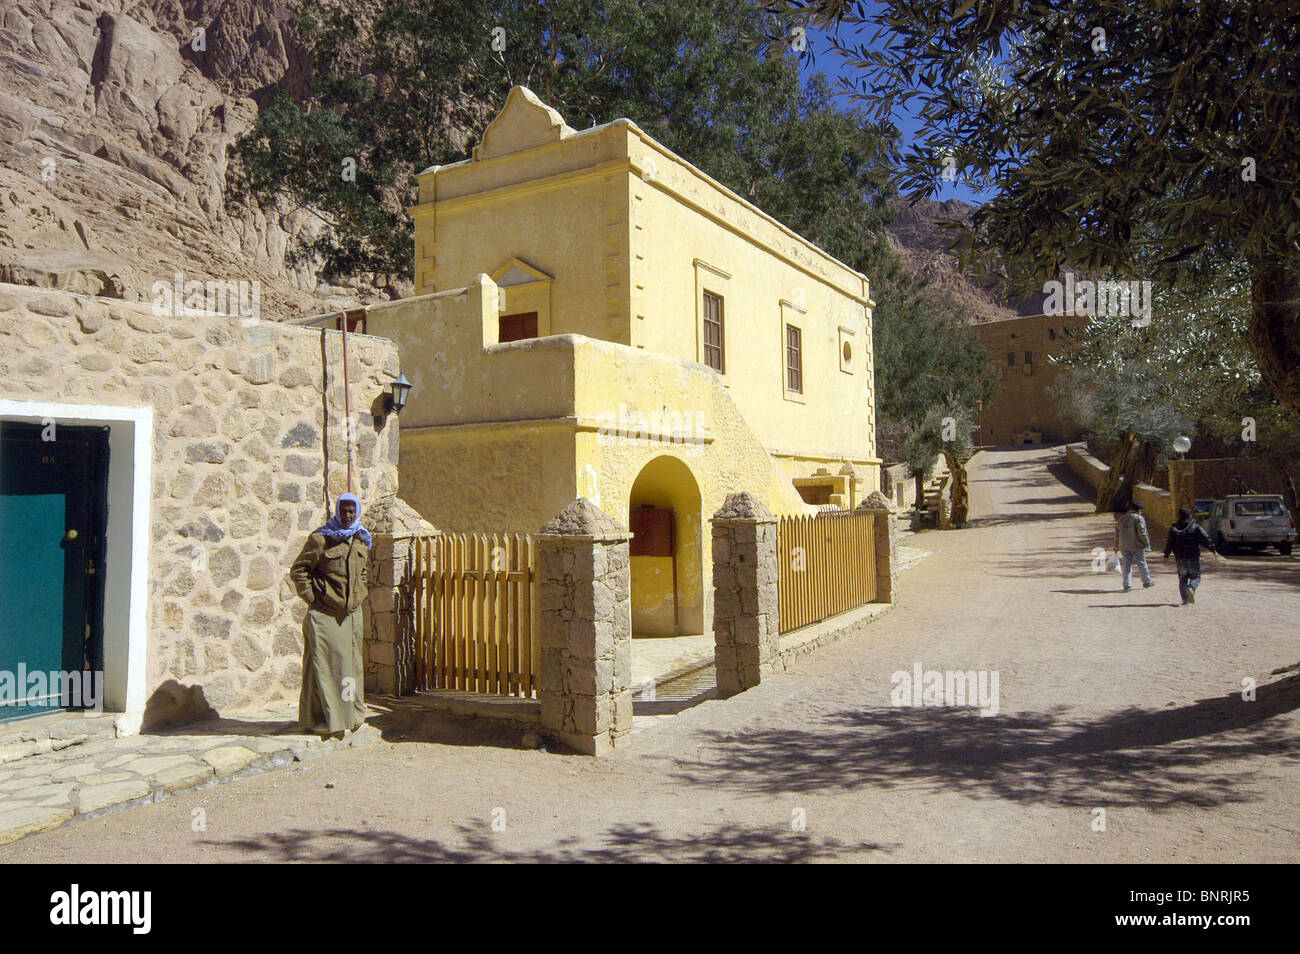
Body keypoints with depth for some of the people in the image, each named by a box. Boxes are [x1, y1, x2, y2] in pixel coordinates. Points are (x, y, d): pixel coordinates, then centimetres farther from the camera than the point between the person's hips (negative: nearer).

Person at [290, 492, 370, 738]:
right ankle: (320, 719, 4)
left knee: (351, 662, 11)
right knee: (323, 663, -5)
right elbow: (298, 570, -5)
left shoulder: (362, 541, 10)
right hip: (324, 614, -6)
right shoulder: (320, 538, -8)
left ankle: (351, 713, 22)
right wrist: (311, 598, -9)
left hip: (351, 614, 6)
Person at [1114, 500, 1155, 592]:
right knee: (1142, 563, 9)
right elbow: (1142, 533, -14)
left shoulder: (1121, 519, 12)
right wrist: (1147, 543, -5)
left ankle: (1127, 585, 1)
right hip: (1137, 546, -5)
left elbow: (1117, 534, 14)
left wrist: (1117, 546, 19)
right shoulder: (1139, 518, -7)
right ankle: (1147, 582, 22)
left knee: (1127, 565, 5)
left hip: (1124, 546, 5)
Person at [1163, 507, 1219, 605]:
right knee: (1196, 577, 9)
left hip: (1180, 559, 2)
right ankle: (1191, 588, -21)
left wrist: (1166, 555, 10)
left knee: (1182, 578, 11)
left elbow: (1169, 543, 2)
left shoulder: (1174, 529, 1)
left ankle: (1185, 599, 2)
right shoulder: (1196, 527, -4)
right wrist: (1213, 550, -1)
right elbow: (1206, 539, -9)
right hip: (1193, 558, -2)